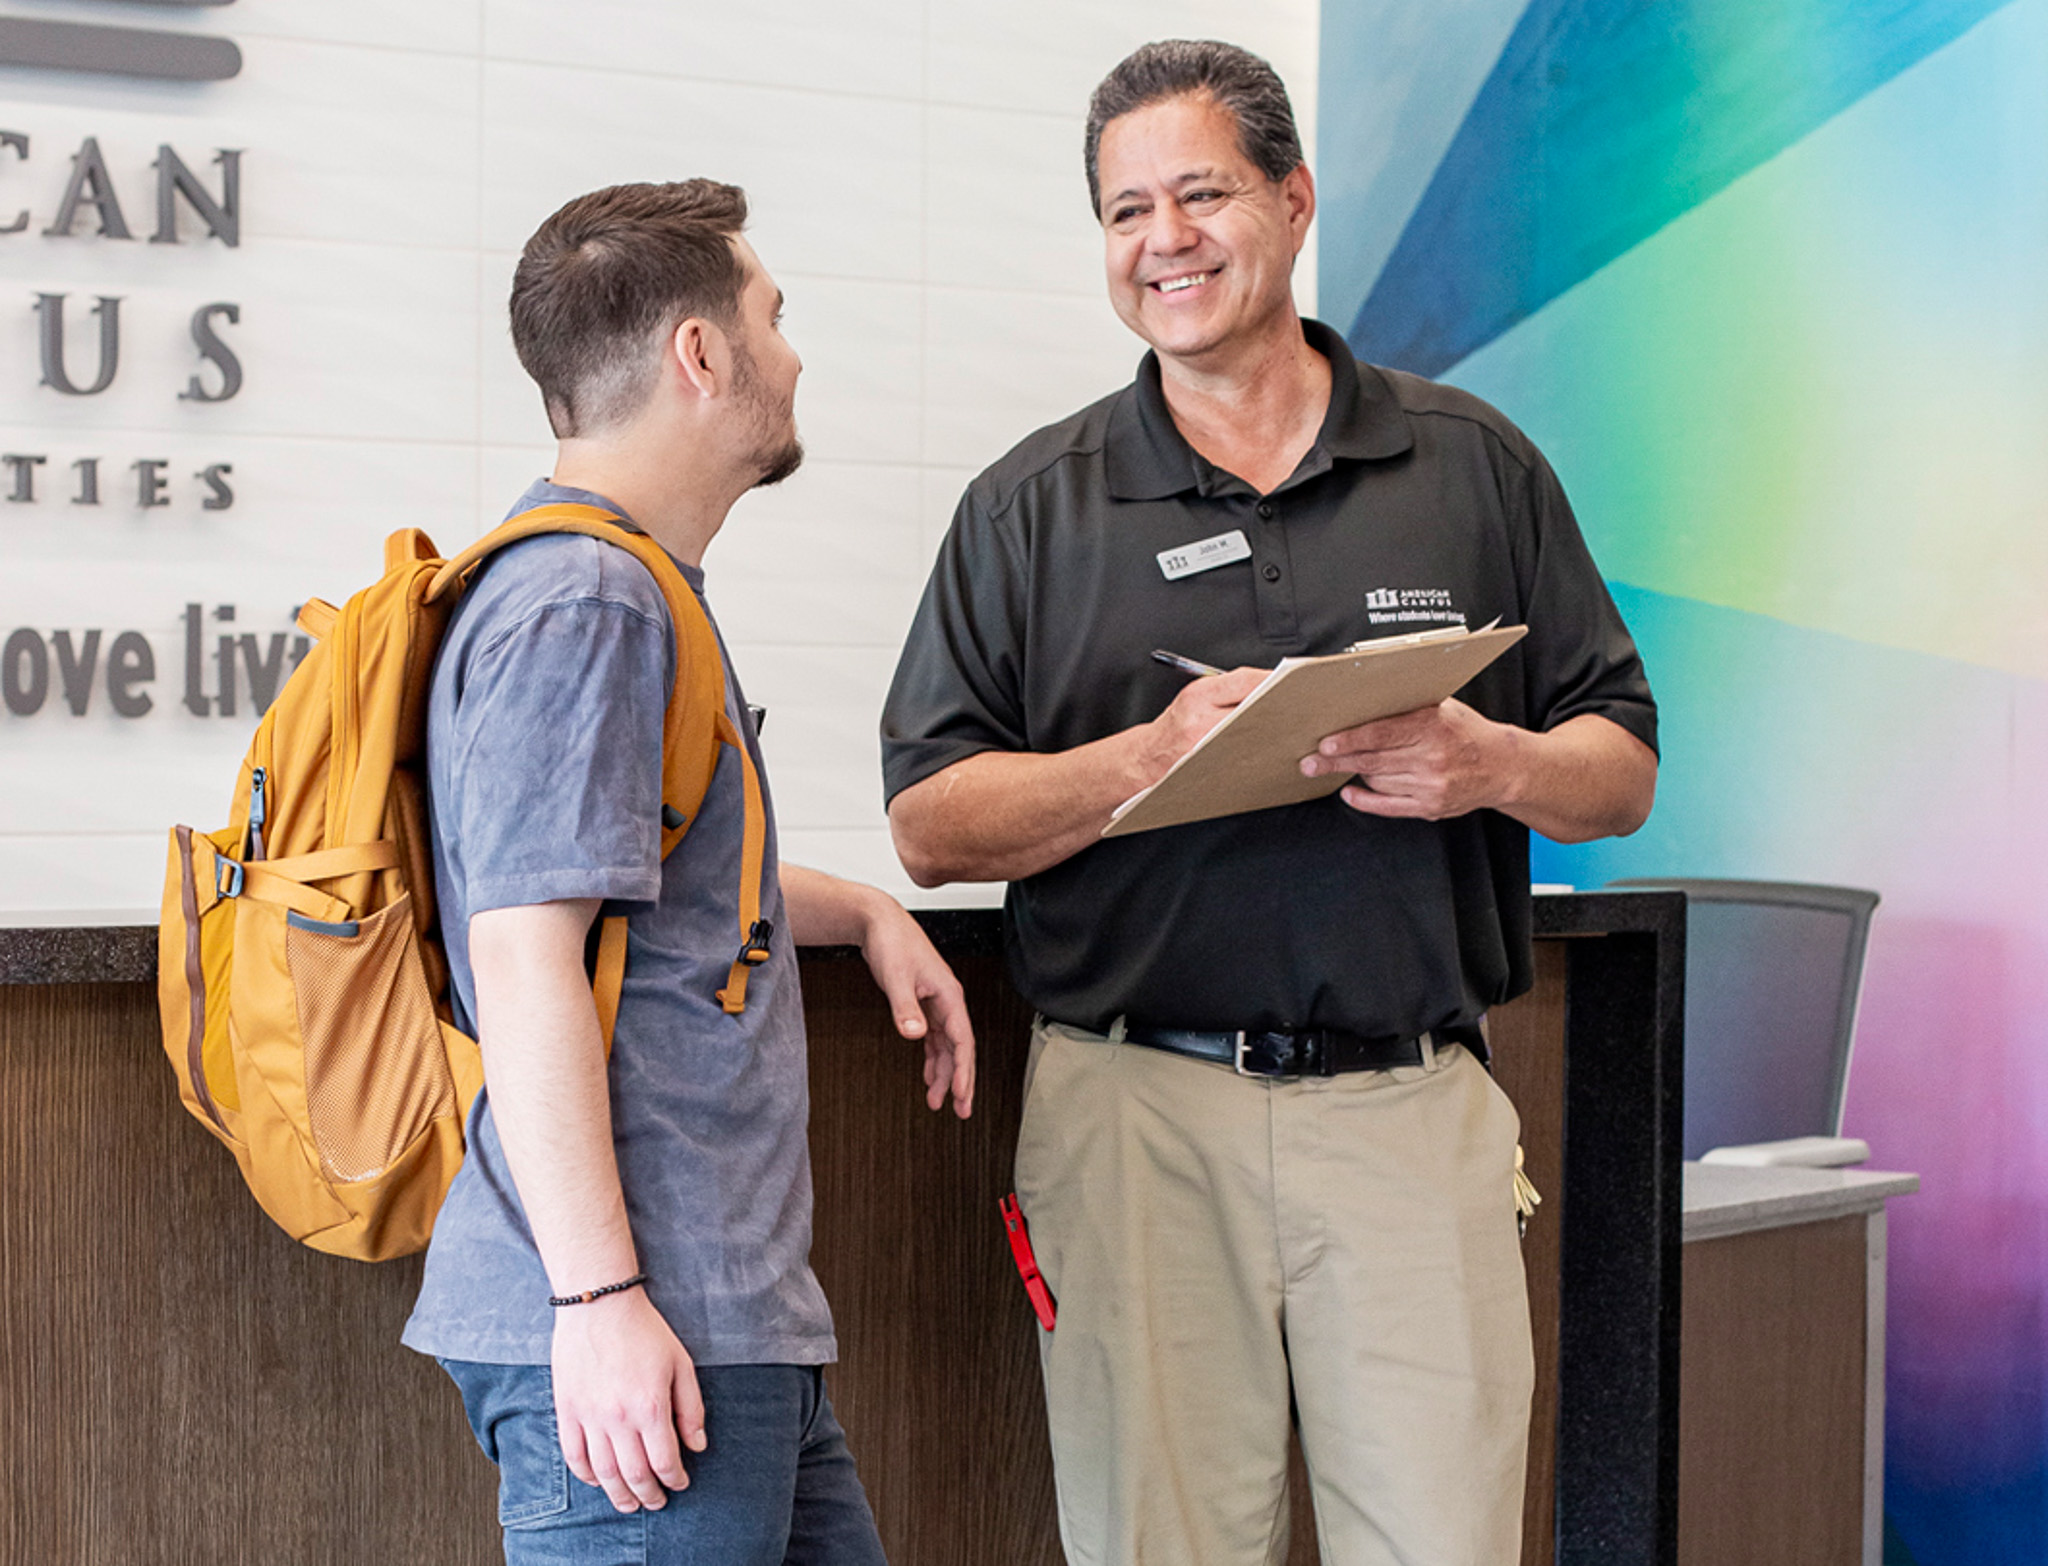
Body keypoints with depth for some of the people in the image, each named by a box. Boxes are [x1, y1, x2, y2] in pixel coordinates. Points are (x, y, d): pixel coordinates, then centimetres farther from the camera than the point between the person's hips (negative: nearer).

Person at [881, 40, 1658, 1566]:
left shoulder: (1476, 466, 11)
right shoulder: (1033, 507, 9)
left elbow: (1624, 773, 12)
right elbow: (931, 822, 3)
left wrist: (1498, 765, -11)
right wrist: (1152, 756, -13)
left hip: (1417, 1108, 0)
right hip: (1138, 1107, 0)